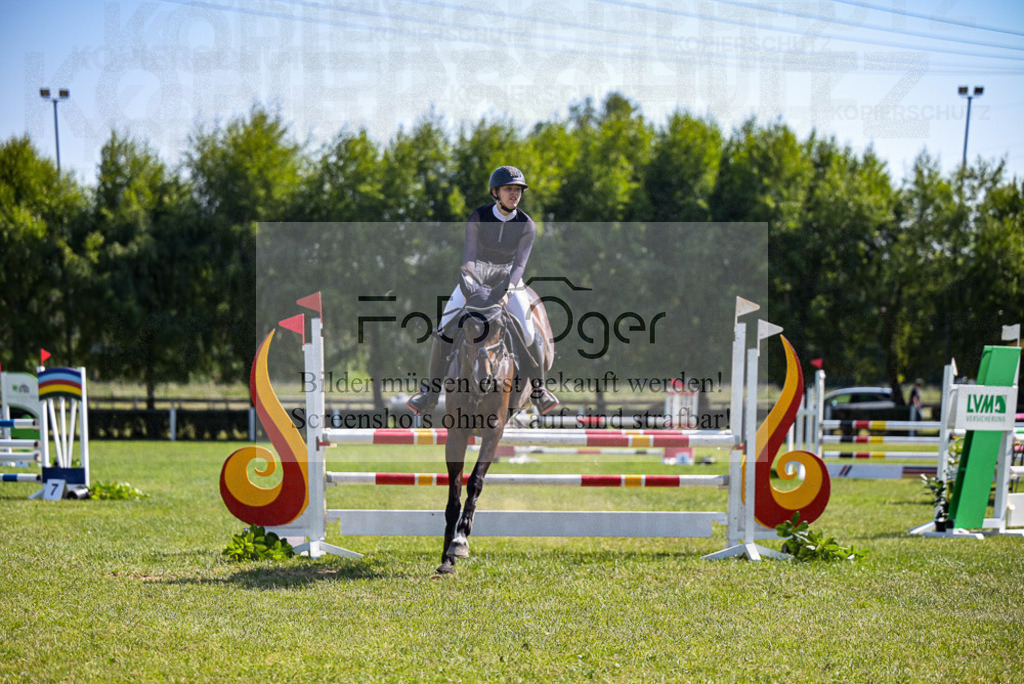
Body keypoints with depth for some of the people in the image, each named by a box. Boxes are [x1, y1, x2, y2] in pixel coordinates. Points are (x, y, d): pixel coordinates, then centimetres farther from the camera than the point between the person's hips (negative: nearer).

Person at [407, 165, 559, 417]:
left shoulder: (526, 225, -15)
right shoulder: (477, 218, -17)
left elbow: (520, 263, -21)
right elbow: (468, 257, -22)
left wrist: (508, 291, -38)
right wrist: (467, 287, -39)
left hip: (508, 281, 0)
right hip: (475, 280, 0)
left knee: (528, 334, -18)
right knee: (444, 330, -15)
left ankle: (539, 389, 2)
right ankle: (431, 391, -5)